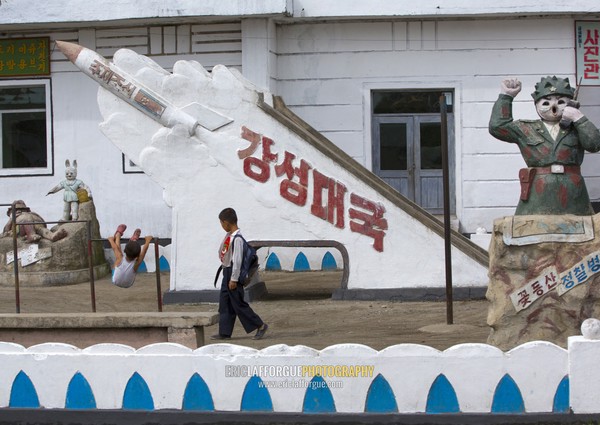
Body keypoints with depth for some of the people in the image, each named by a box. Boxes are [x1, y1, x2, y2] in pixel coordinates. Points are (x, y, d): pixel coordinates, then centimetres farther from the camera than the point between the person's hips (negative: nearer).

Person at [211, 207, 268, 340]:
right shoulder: (229, 235, 7)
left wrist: (234, 279, -19)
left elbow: (237, 260, -21)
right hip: (227, 272, 9)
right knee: (224, 304, 10)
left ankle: (260, 325, 5)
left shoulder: (237, 238, -21)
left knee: (239, 304, -3)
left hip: (233, 273, -9)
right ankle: (224, 332, 14)